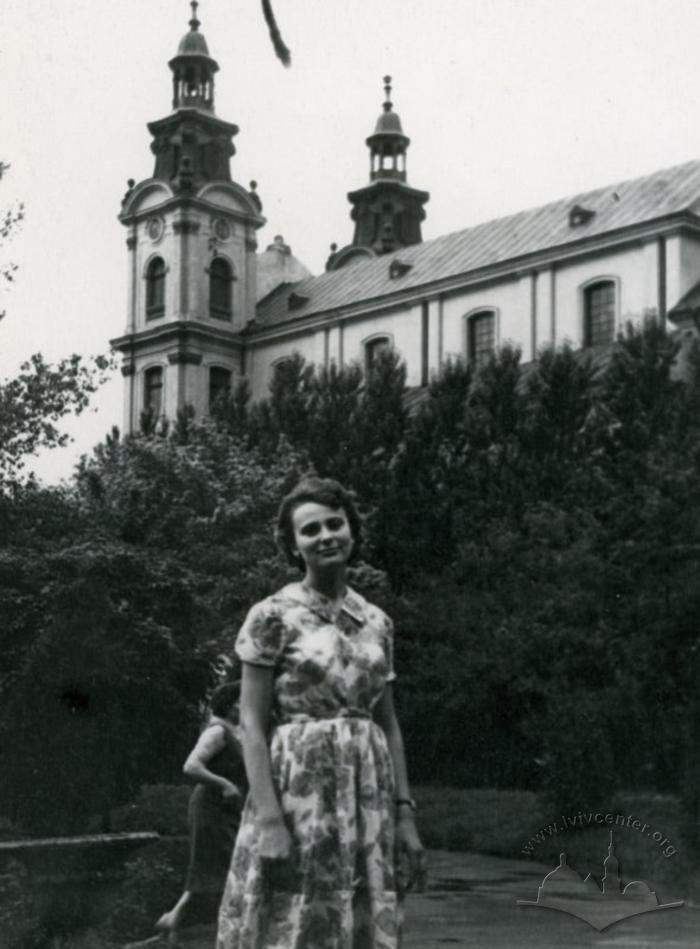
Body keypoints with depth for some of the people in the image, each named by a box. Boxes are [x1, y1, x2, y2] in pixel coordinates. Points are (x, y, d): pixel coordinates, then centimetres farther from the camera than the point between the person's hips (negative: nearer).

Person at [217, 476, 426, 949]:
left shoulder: (377, 622, 12)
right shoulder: (273, 615, -4)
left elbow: (388, 724, 13)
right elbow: (252, 722, -8)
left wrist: (404, 813, 6)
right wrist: (269, 818, -17)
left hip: (367, 799, 5)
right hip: (297, 788, -5)